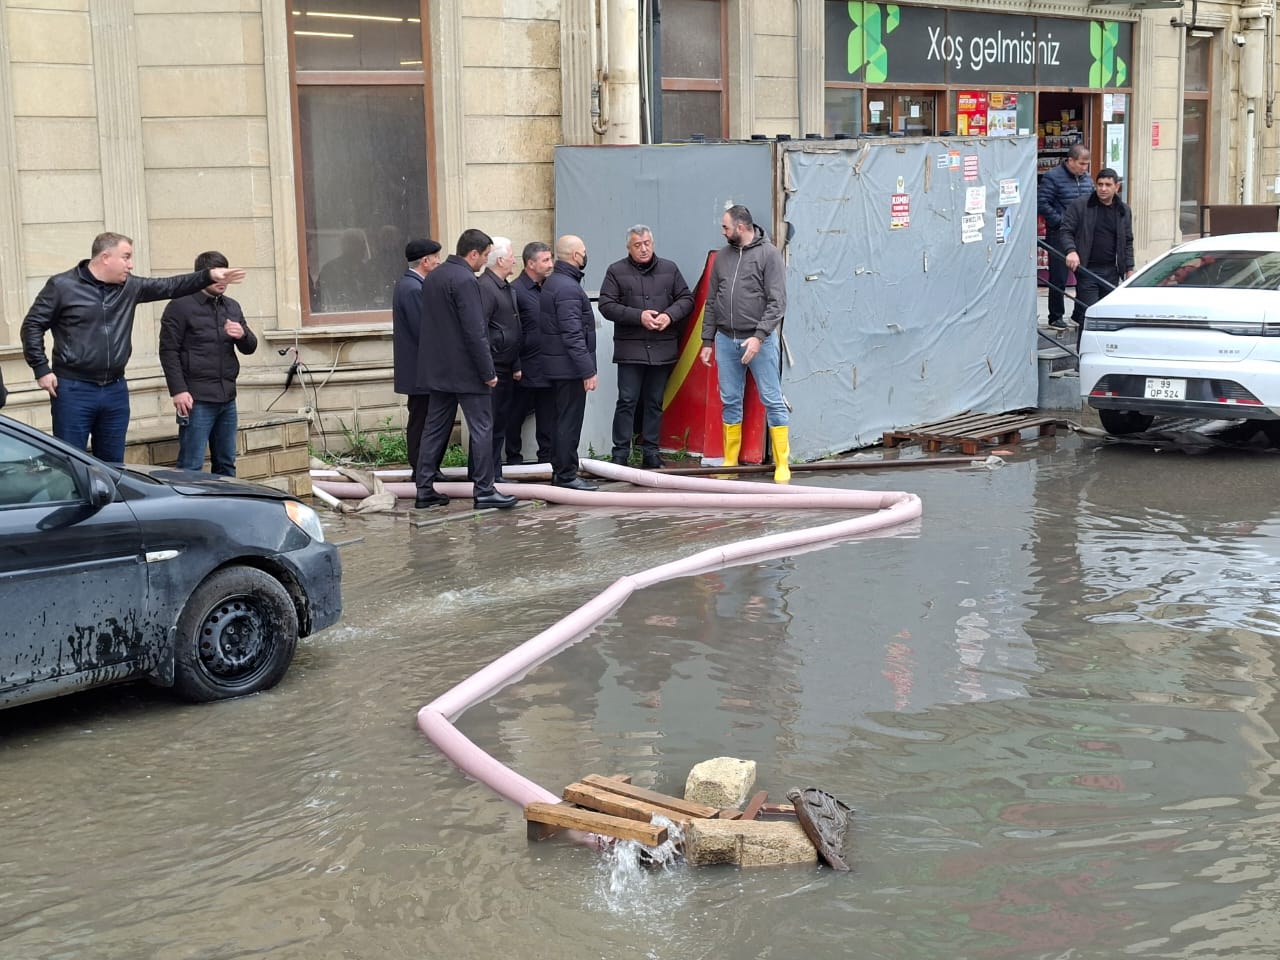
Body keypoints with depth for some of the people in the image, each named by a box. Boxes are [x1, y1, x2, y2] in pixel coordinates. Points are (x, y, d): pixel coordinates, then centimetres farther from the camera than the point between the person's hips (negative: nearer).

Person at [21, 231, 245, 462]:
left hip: (115, 390, 5)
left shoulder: (129, 287, 8)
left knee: (113, 464, 12)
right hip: (74, 390, -5)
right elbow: (32, 326, -3)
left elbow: (169, 286, 6)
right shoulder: (62, 285, -6)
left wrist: (209, 276, -5)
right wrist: (41, 369, -9)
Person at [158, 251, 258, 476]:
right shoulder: (180, 306, -3)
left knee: (226, 464, 10)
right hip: (197, 400, -6)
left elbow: (250, 348, 18)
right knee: (191, 467, -7)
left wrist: (242, 335, -6)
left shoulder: (232, 307, 16)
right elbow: (168, 351, -7)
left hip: (227, 398, 6)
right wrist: (178, 390, -16)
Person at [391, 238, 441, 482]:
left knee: (420, 421, 14)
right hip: (420, 370, -10)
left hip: (416, 369, 10)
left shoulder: (406, 284, 13)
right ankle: (421, 473, 1)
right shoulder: (413, 289, -19)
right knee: (420, 422, -4)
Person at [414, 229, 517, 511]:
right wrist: (488, 372, -15)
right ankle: (484, 491, 1)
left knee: (435, 429, 11)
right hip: (465, 370, -9)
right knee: (482, 428, -1)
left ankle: (424, 490, 12)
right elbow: (475, 332, -20)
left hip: (438, 368, 9)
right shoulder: (465, 280, -17)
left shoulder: (433, 277, 11)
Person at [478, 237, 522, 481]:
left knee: (501, 423, 13)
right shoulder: (484, 287, -15)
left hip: (506, 370, 10)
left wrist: (516, 366, 19)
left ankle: (495, 474, 21)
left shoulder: (507, 288, 17)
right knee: (489, 424, -6)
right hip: (492, 370, -10)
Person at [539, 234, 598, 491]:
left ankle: (560, 470, 23)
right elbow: (573, 335, -23)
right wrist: (587, 370, -21)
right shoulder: (568, 287, -19)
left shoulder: (552, 282, 14)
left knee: (563, 419, 16)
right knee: (569, 421, -5)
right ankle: (566, 474, -1)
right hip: (570, 366, -10)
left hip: (556, 364, 10)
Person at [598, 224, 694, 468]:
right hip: (630, 348, -3)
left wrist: (670, 315, -8)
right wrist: (639, 316, -15)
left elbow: (686, 299, 12)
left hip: (662, 348, 3)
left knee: (655, 402, 9)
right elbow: (606, 306, -5)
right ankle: (620, 452, 0)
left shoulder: (669, 269, 11)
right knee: (627, 401, -4)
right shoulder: (616, 271, 2)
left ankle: (650, 451, 15)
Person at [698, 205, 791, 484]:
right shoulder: (722, 257, 11)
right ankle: (730, 463, 16)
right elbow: (711, 302, 15)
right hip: (726, 340, 5)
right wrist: (707, 341, 11)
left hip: (759, 340, -5)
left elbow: (777, 301, -10)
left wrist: (759, 336, -18)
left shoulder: (769, 254, -5)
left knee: (772, 400, -2)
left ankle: (782, 464, 2)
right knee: (730, 402, 8)